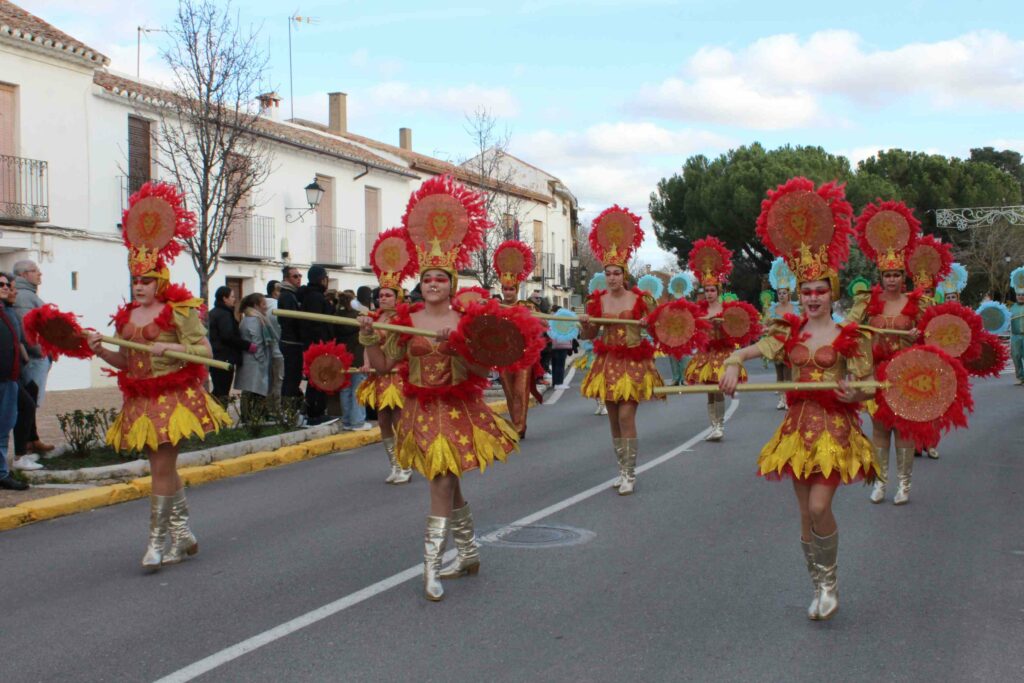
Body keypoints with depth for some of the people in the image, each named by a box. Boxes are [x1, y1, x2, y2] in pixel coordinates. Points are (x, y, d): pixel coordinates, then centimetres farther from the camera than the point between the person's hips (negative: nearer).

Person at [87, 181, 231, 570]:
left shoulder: (179, 310, -8)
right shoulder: (127, 316, 12)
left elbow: (204, 350, -11)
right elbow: (126, 361, 18)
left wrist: (171, 348, -24)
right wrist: (101, 351, 1)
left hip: (173, 396, -7)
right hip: (140, 400, 7)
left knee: (162, 467, -9)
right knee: (163, 468, 13)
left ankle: (157, 539, -2)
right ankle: (183, 534, 26)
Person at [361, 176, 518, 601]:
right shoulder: (406, 320, 2)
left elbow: (483, 368, -10)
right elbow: (383, 364, 3)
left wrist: (459, 346, -24)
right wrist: (369, 338, -13)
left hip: (458, 409, -3)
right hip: (421, 410, 3)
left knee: (442, 483, -9)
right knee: (447, 483, 13)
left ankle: (432, 566, -6)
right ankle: (469, 552, 29)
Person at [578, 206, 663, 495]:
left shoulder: (640, 299, -6)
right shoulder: (598, 300, 2)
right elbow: (587, 335, 9)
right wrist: (585, 324, -12)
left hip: (633, 362, -4)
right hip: (608, 362, 4)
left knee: (626, 417, -12)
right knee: (613, 418, 8)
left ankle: (630, 475, -4)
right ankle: (623, 470, 20)